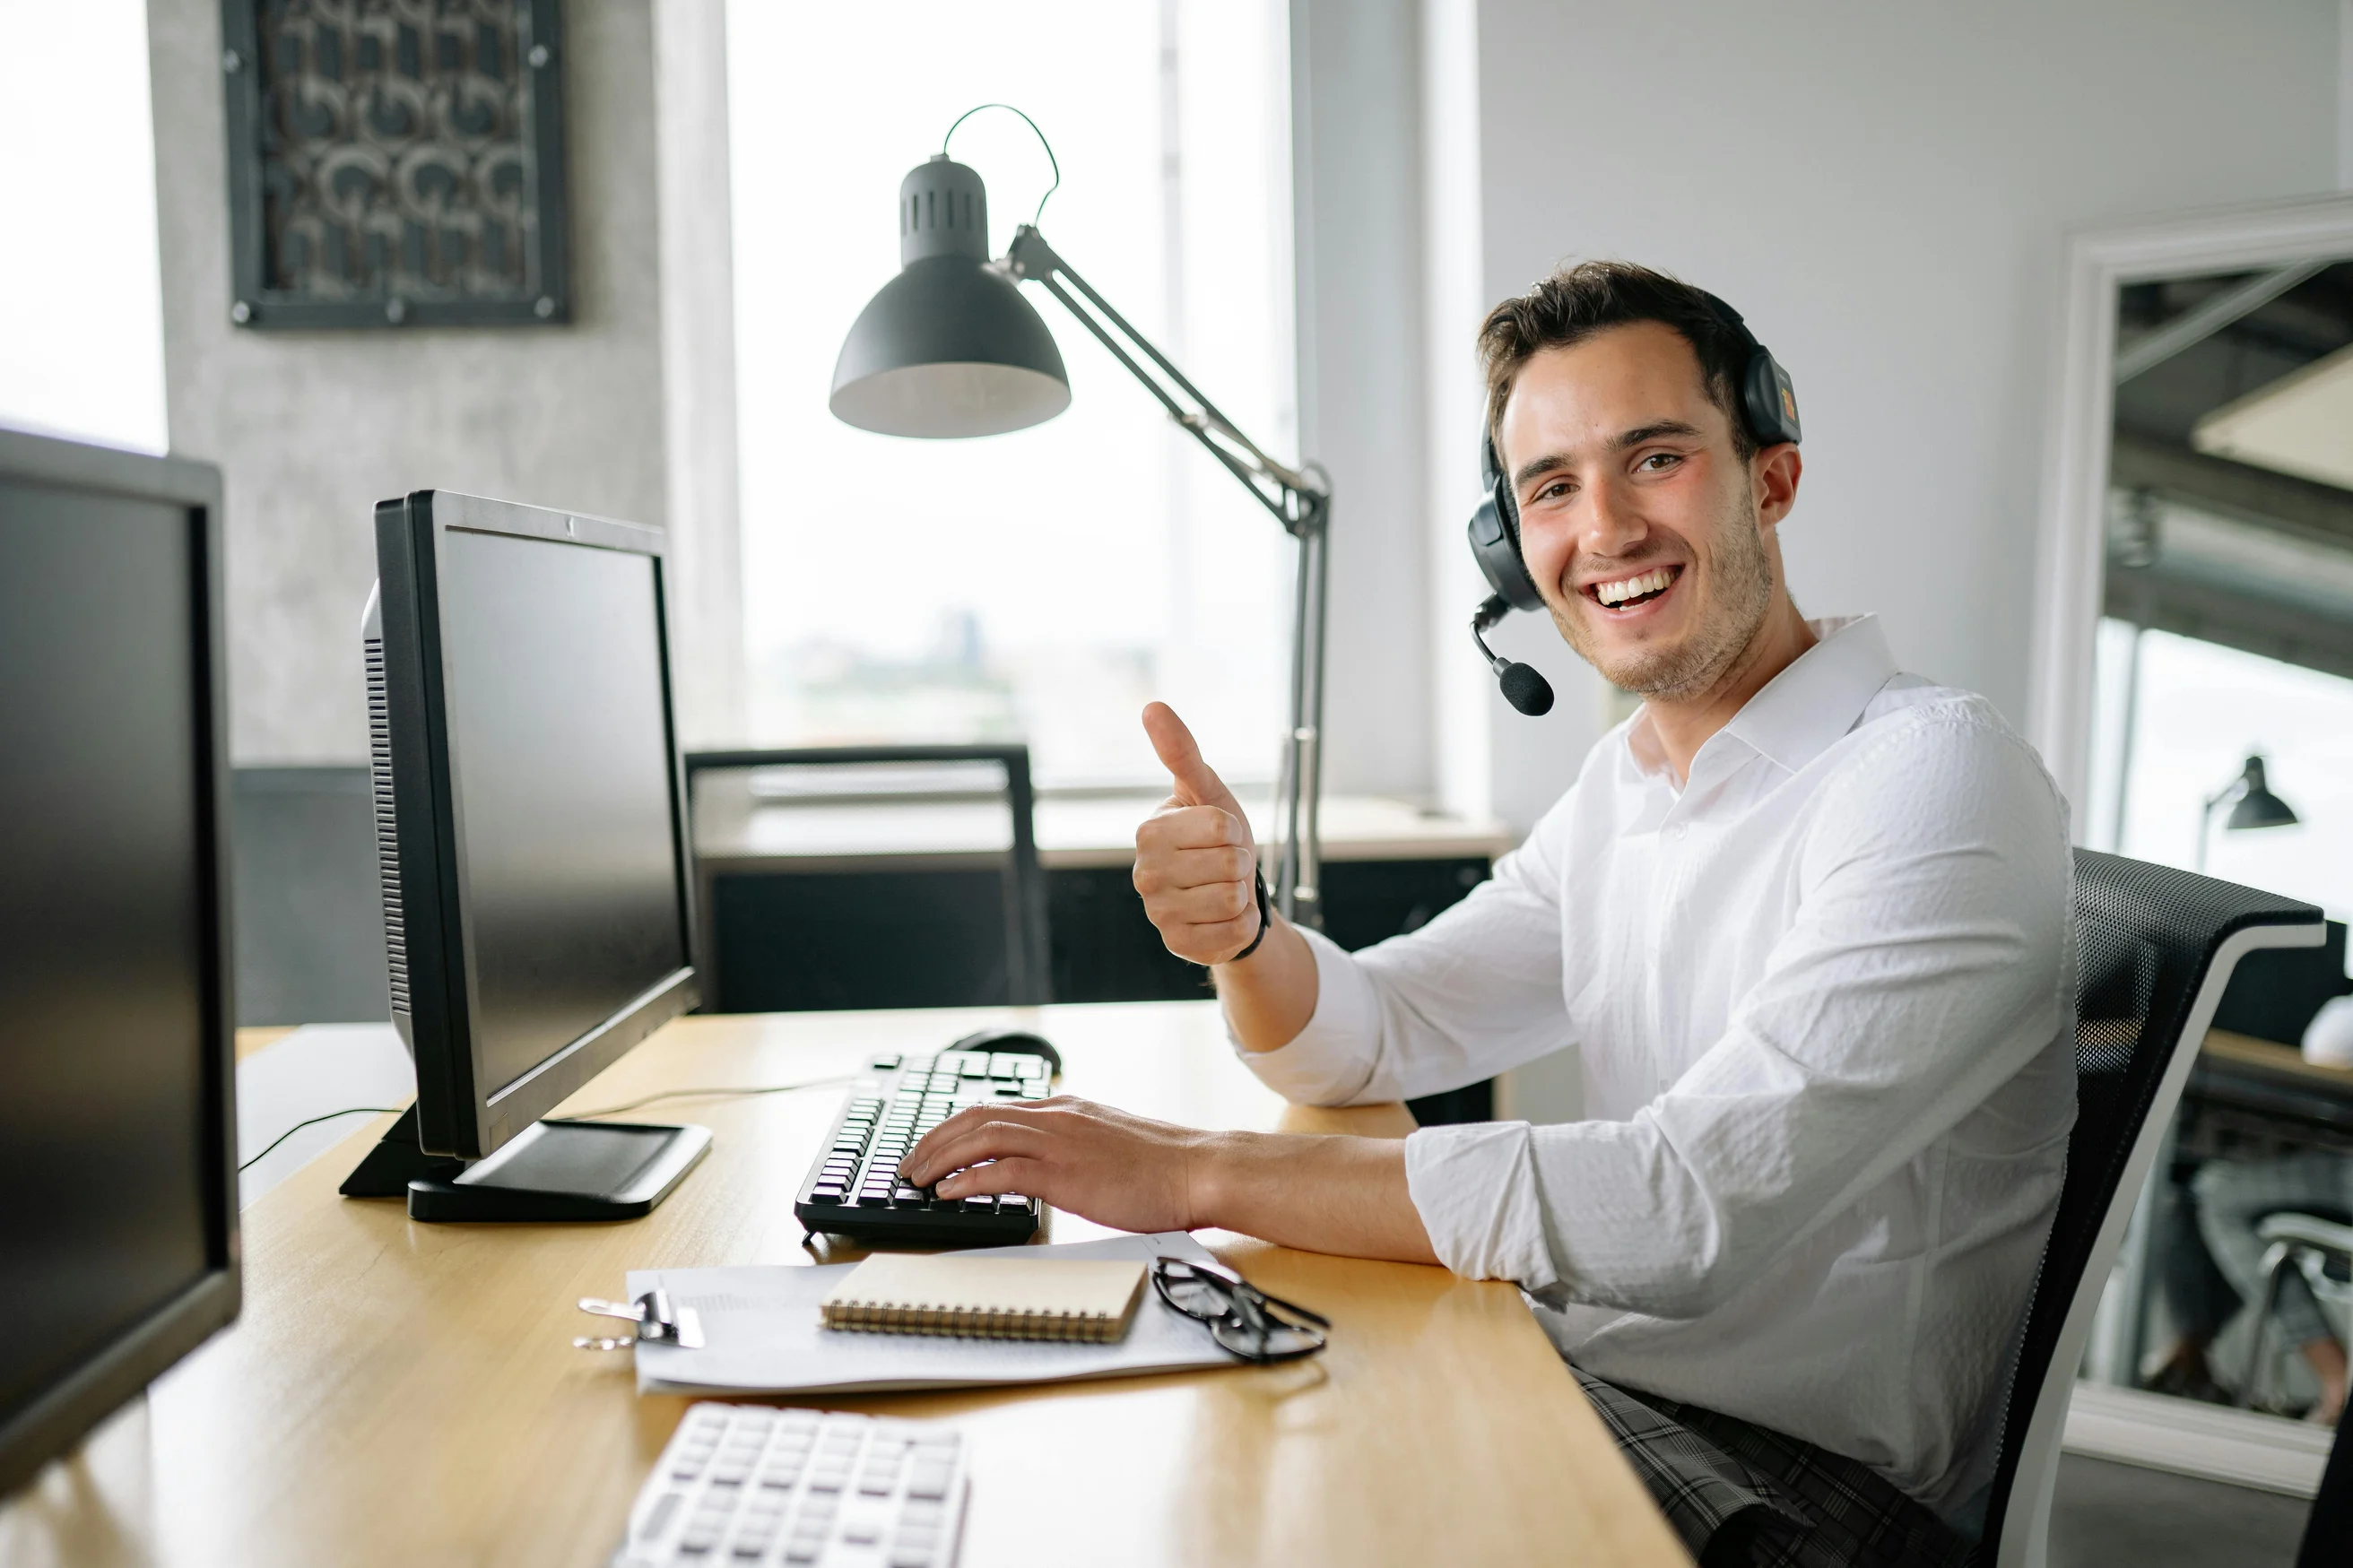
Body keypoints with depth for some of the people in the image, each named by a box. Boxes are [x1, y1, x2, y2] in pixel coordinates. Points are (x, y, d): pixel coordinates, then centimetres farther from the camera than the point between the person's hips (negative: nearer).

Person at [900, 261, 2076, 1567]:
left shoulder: (1933, 779, -20)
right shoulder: (1627, 784, 8)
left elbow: (1688, 1207, -31)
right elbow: (1361, 1040, 8)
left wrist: (1198, 1171, -29)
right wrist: (1238, 928, -16)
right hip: (1593, 1374, 7)